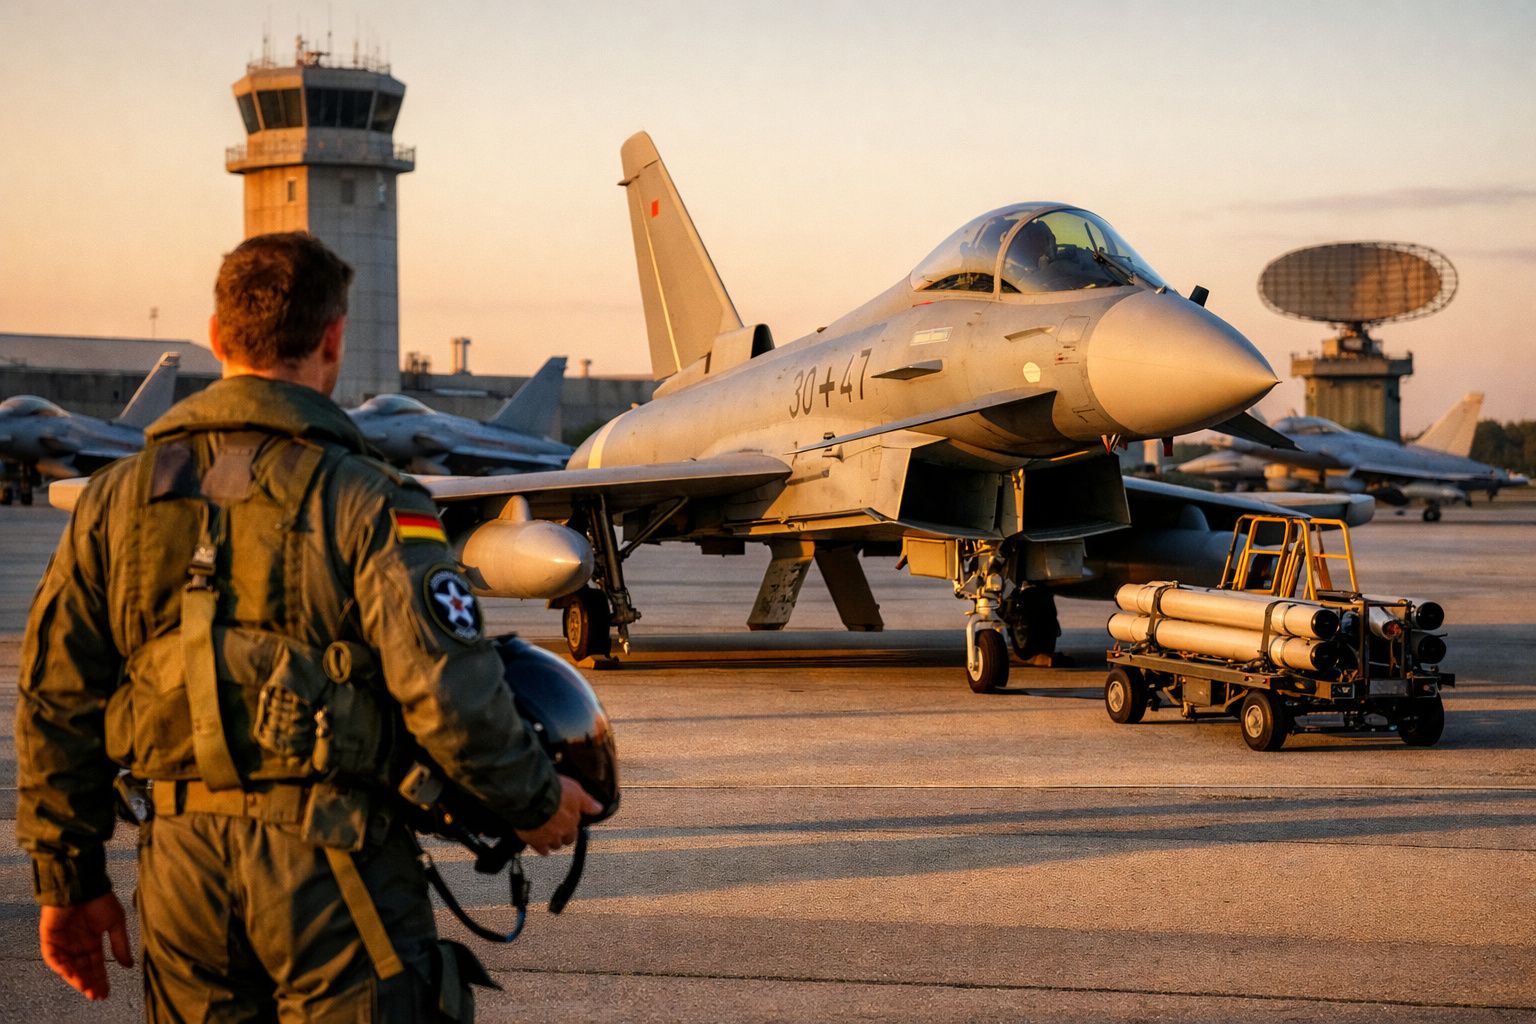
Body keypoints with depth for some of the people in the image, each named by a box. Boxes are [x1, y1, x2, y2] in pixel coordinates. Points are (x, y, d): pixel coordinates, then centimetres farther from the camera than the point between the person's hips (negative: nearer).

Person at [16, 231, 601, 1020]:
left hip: (180, 863, 5)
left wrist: (68, 879, 15)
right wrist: (534, 800, 2)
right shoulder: (365, 502, -8)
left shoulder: (119, 499, 7)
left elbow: (54, 702, 8)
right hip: (330, 864, -4)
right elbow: (447, 691, -15)